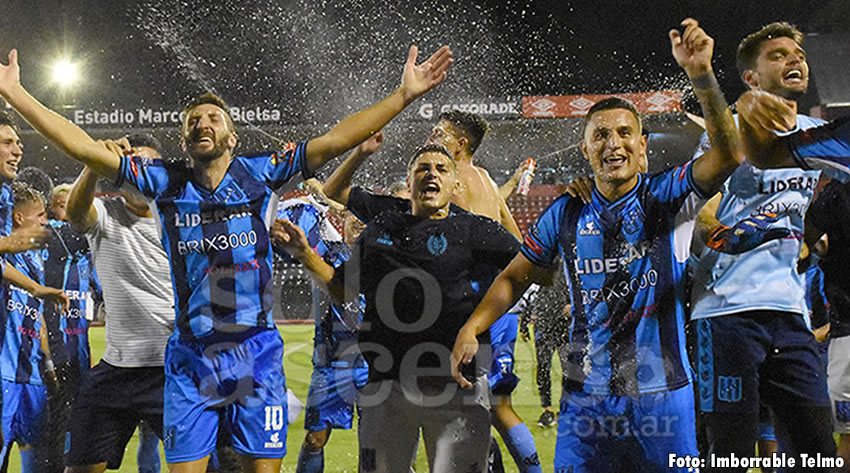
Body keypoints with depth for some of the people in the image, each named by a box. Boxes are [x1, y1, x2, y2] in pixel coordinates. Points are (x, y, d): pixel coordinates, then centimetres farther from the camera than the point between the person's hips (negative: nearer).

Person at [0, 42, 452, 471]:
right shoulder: (166, 182, 3)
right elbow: (84, 147, -1)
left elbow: (334, 140, -4)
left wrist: (404, 95, -9)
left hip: (256, 352, -1)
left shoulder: (259, 173, 0)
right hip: (190, 356, 1)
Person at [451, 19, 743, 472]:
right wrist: (470, 329, 1)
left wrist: (701, 75, -31)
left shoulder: (665, 196, -2)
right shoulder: (566, 214, 6)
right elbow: (514, 278, 14)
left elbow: (727, 155, -19)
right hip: (586, 397, 2)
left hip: (663, 393, -1)